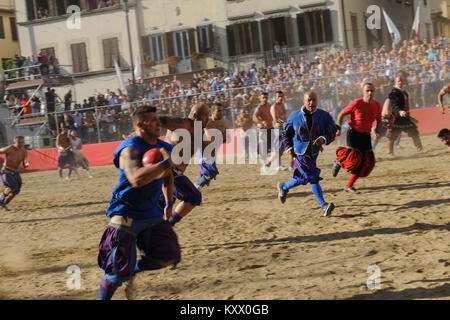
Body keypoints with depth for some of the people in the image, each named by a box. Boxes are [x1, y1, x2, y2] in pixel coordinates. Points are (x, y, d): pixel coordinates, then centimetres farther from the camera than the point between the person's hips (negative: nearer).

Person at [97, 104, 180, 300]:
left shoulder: (164, 148, 6)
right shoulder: (130, 149, -19)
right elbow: (137, 179, -39)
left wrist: (169, 203, 26)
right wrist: (165, 163, -32)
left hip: (151, 213, 7)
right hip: (126, 215, -7)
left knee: (169, 256, -4)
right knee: (118, 270, -6)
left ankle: (133, 271, 21)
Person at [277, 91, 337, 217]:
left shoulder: (324, 116, -5)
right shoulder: (294, 116, -6)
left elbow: (332, 132, -11)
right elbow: (286, 133, 6)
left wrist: (323, 139, -32)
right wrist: (290, 149, -4)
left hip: (314, 153, 3)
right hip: (299, 153, -3)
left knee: (302, 179, 13)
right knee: (313, 178, -12)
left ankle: (284, 187, 39)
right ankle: (323, 205, -6)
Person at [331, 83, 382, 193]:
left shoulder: (377, 105, 1)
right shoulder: (356, 104, -14)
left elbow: (379, 121, 14)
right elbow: (341, 114, -4)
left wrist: (377, 132, -4)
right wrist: (338, 128, -10)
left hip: (366, 135, 6)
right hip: (353, 133, -6)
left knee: (367, 161, 1)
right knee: (354, 158, -20)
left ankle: (349, 186, 11)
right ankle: (338, 163, 16)